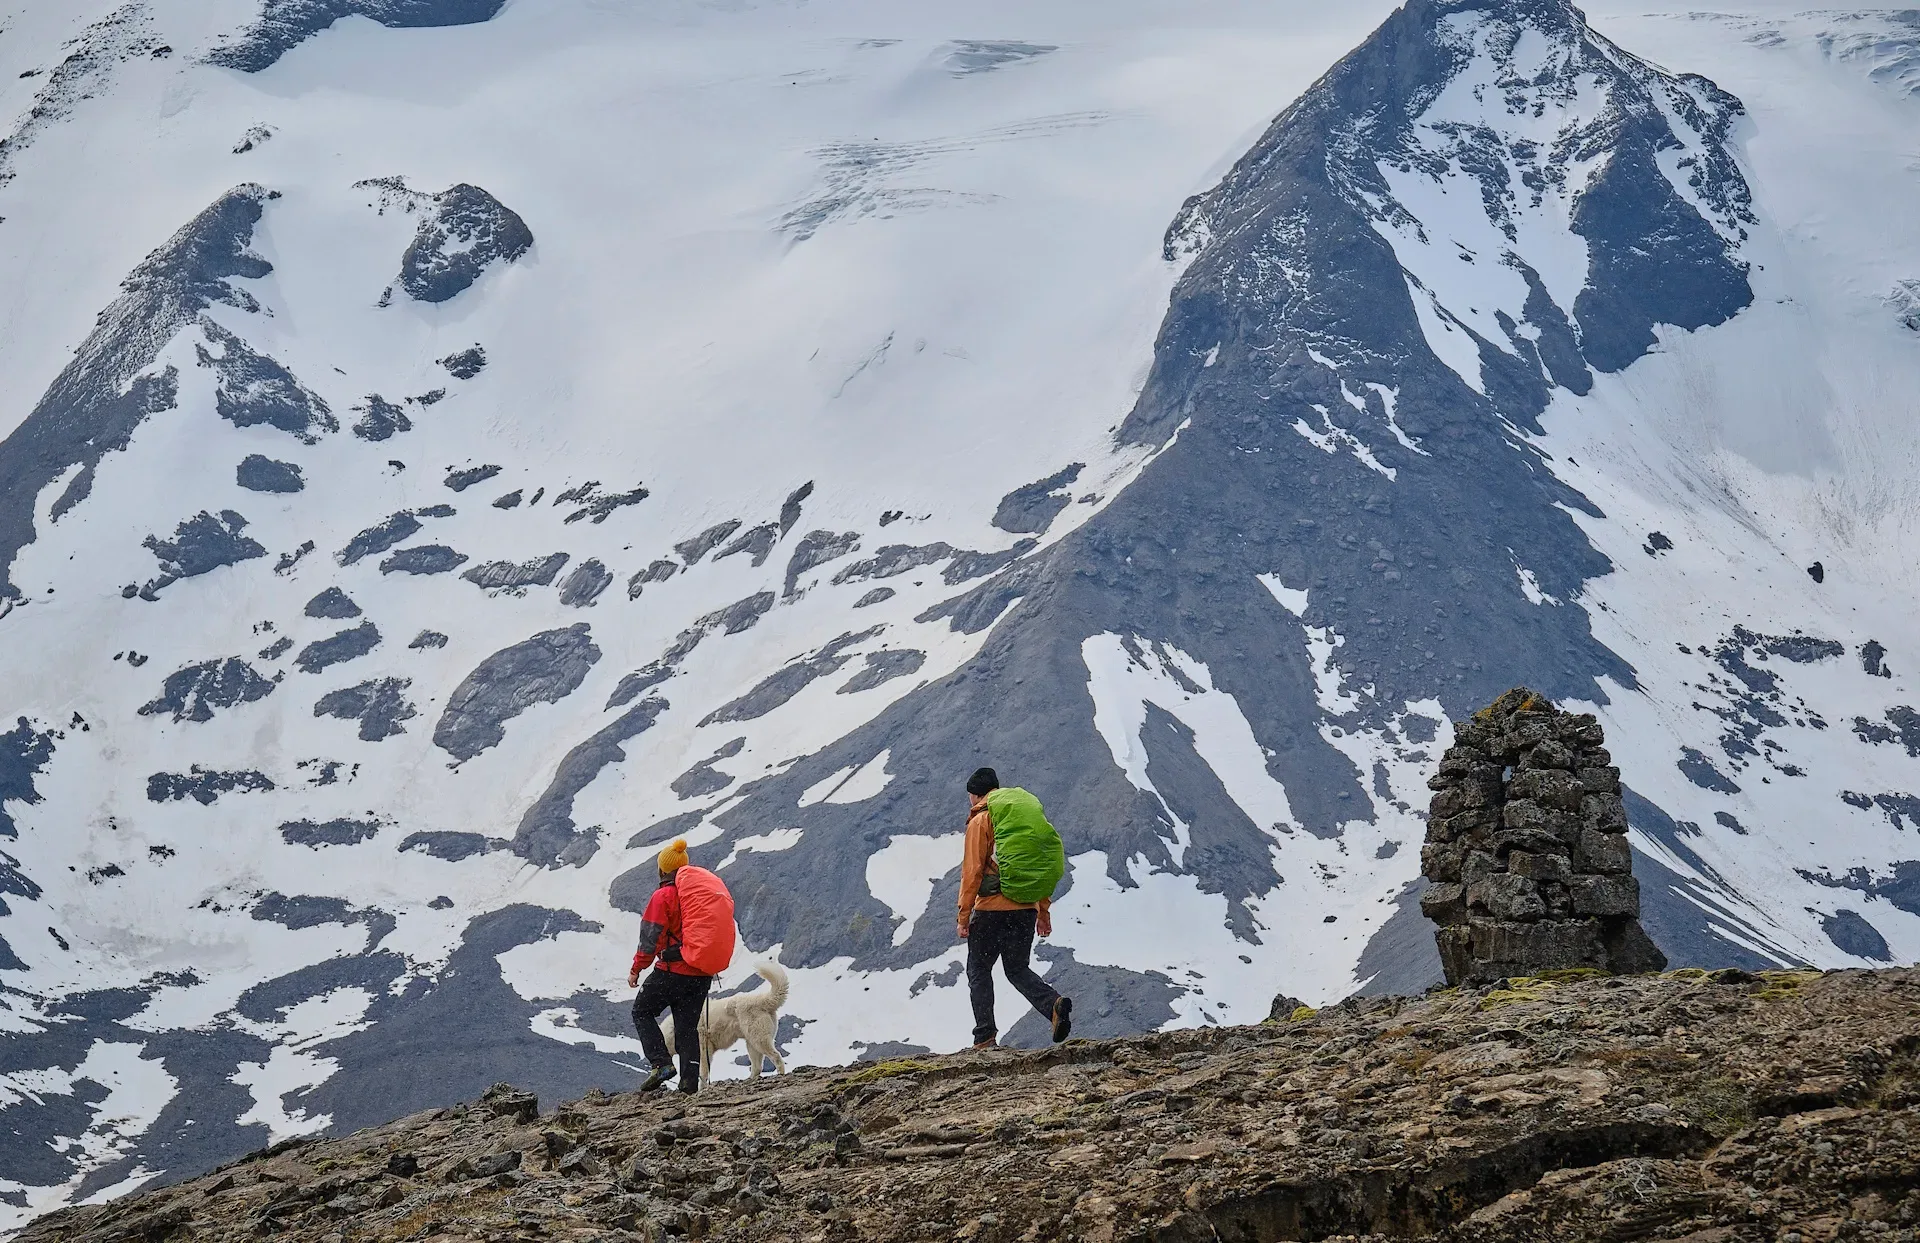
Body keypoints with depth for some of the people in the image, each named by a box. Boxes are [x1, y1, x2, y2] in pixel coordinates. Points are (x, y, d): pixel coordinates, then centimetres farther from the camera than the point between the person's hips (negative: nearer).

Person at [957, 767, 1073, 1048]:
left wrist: (964, 915, -6)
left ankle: (984, 1038, 0)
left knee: (979, 971, 8)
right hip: (1026, 908, 6)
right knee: (1018, 969, 17)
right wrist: (1044, 911, 20)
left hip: (992, 908, -6)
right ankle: (1054, 1005, -10)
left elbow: (972, 870, -10)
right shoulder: (1029, 812, 14)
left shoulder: (980, 821, -5)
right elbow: (1045, 865, 16)